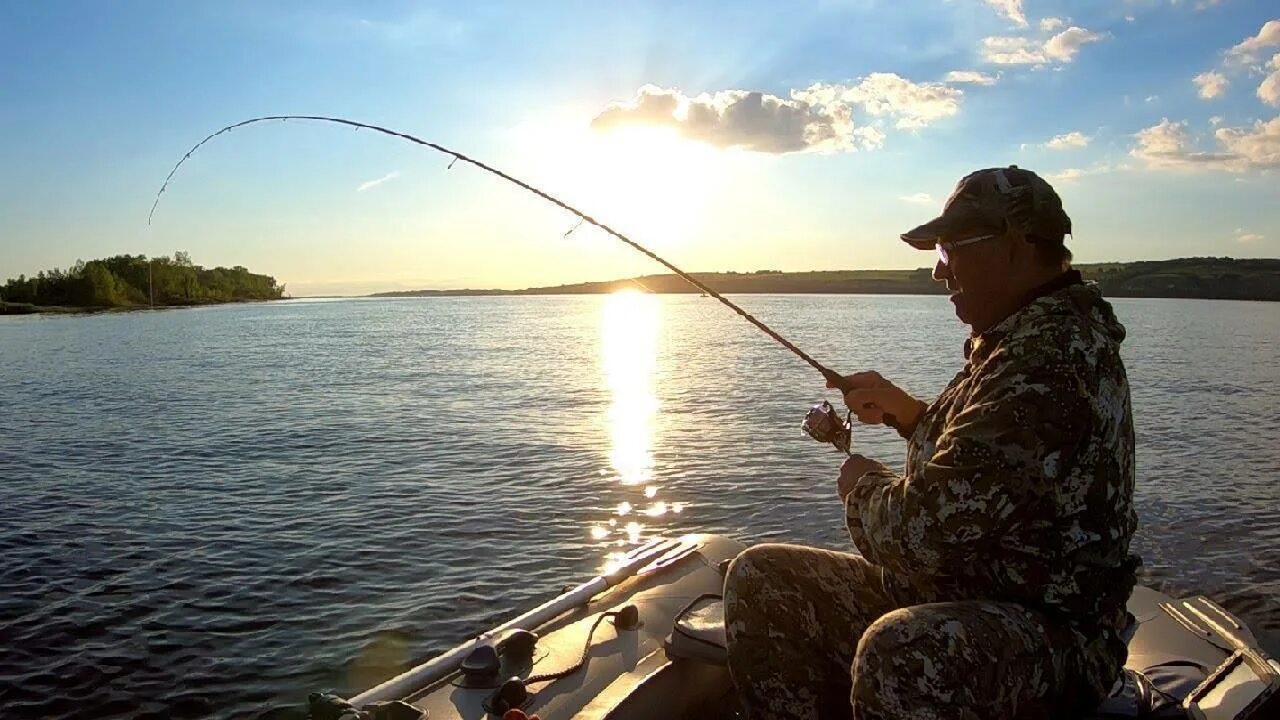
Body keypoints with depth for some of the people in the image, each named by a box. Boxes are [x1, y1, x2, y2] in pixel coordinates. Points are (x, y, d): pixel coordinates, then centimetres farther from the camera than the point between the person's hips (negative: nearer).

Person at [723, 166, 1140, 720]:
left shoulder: (1052, 361, -23)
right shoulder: (1017, 341, 10)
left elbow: (926, 529, -28)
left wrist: (863, 487, -6)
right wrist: (905, 412, 8)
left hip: (1048, 630, -10)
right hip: (942, 596, 10)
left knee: (898, 652, -41)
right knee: (759, 578, 1)